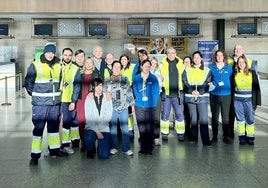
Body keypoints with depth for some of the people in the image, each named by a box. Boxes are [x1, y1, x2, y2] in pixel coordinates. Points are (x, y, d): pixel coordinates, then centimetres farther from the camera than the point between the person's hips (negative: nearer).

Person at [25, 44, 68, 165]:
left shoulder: (58, 66, 9)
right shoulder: (35, 66, -5)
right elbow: (28, 82, 0)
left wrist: (56, 93, 12)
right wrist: (35, 94, 2)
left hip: (55, 103, 5)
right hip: (40, 104, -5)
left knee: (54, 126, 15)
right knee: (38, 128, -3)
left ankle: (54, 149, 28)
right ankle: (35, 154, 3)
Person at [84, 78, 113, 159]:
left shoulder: (107, 98, 1)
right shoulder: (89, 99, -1)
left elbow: (108, 117, -3)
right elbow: (88, 118, -6)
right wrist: (97, 131, -16)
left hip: (104, 128, 1)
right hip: (91, 128, -1)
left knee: (104, 156, -12)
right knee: (89, 139, -35)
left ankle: (100, 145, 24)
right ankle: (90, 150, 2)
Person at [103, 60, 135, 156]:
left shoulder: (125, 79, 7)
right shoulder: (107, 81, 5)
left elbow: (129, 92, 8)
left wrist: (132, 104, 6)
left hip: (124, 107, 0)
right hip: (112, 108, 0)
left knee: (125, 127, 2)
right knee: (113, 128, 6)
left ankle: (126, 148, 9)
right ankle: (114, 147, 19)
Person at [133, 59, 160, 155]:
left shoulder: (153, 78, 1)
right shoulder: (136, 78, 5)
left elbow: (156, 92, 1)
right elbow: (135, 91, 5)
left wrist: (153, 103, -6)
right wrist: (141, 98, -5)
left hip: (150, 106, -1)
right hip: (139, 106, 1)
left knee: (150, 128, 0)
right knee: (141, 128, 5)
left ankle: (149, 148, 8)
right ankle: (143, 147, 14)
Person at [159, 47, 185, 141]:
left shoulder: (180, 64, 5)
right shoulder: (163, 64, 1)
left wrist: (182, 89, 10)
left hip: (177, 94, 1)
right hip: (166, 94, -1)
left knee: (179, 114, 5)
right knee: (165, 114, 5)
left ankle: (181, 133, 15)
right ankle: (164, 133, 16)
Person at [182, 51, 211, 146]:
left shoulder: (207, 71, 8)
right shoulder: (187, 70, 13)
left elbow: (207, 84, -1)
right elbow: (185, 83, 3)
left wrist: (200, 91, -15)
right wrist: (192, 91, -12)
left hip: (203, 97, -2)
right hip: (190, 97, 2)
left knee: (204, 119, -9)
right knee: (193, 118, 8)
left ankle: (206, 140, -7)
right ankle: (194, 137, 19)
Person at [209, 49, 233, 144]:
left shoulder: (229, 68, 6)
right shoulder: (211, 68, 6)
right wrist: (212, 84, -7)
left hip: (226, 95, 0)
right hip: (214, 95, 0)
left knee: (225, 117, 3)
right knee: (214, 116, 5)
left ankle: (226, 136, 13)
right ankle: (214, 136, 14)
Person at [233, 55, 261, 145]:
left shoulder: (252, 73, 1)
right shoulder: (235, 74, 5)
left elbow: (257, 87, 1)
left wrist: (257, 101, -3)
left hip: (249, 100, -1)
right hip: (238, 100, 1)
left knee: (250, 119, 3)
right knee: (240, 119, 6)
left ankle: (250, 137, 15)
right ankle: (242, 137, 16)